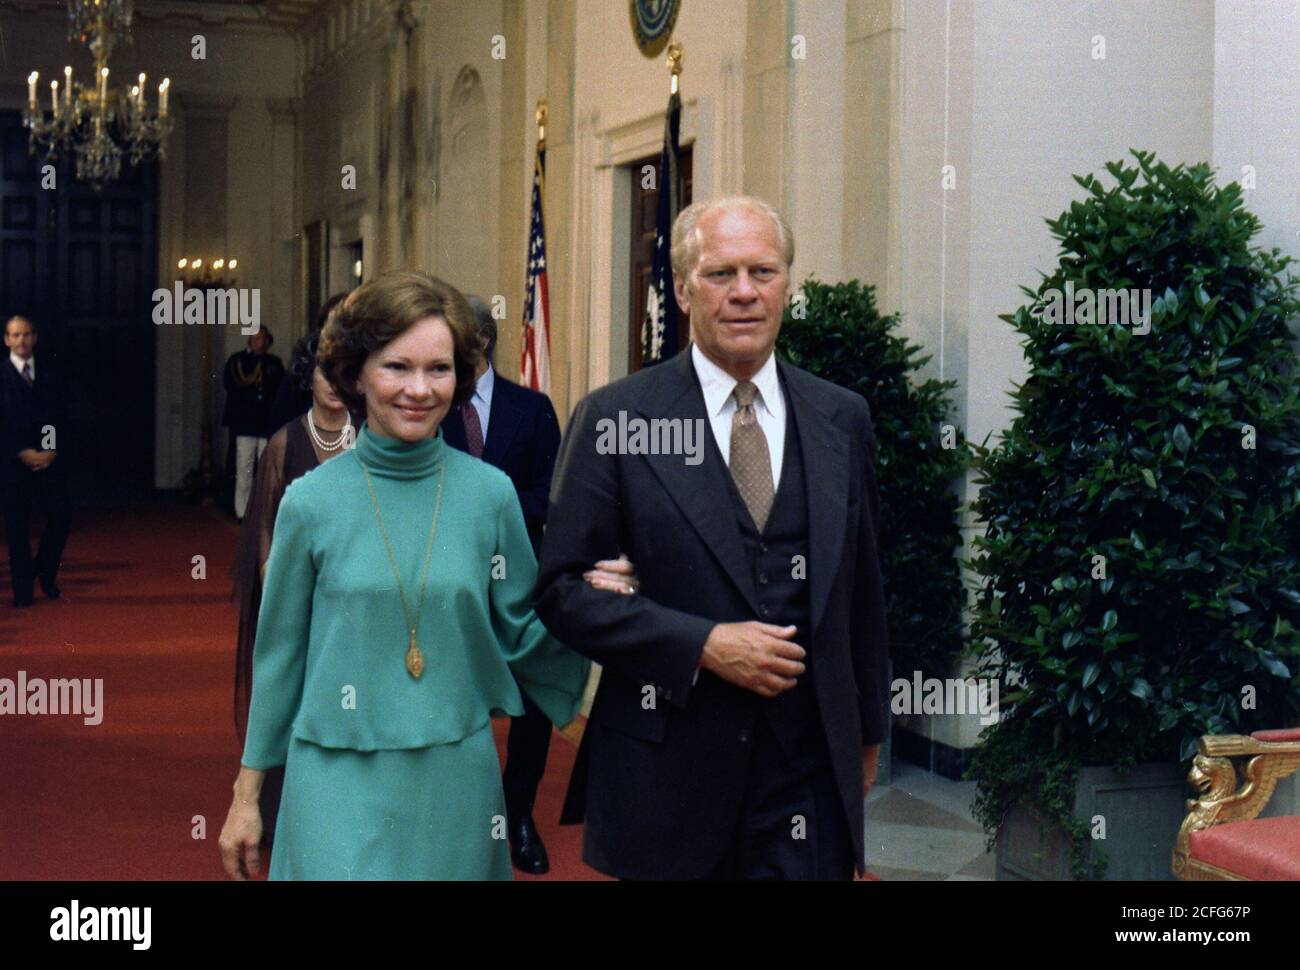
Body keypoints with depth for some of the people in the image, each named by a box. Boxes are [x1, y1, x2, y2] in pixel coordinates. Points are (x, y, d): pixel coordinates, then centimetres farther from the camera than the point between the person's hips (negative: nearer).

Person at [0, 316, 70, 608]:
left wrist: (53, 451, -6)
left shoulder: (48, 371, 10)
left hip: (48, 460, 2)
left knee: (61, 517, -6)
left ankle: (46, 572, 17)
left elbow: (58, 416, 8)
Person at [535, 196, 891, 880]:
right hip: (667, 774, -2)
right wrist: (701, 645, -15)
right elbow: (562, 589, -6)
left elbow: (862, 589, 14)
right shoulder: (613, 419, -4)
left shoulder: (843, 420, 7)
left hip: (809, 776, 2)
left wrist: (867, 731, 19)